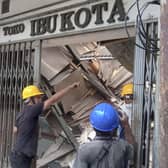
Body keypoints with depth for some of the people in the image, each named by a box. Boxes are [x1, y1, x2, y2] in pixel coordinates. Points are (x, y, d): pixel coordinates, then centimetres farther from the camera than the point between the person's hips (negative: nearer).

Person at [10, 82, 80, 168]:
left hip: (20, 155, 10)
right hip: (21, 157, -10)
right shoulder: (31, 109, -16)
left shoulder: (21, 113, 11)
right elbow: (52, 100, -20)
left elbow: (15, 130, 29)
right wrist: (70, 86, -18)